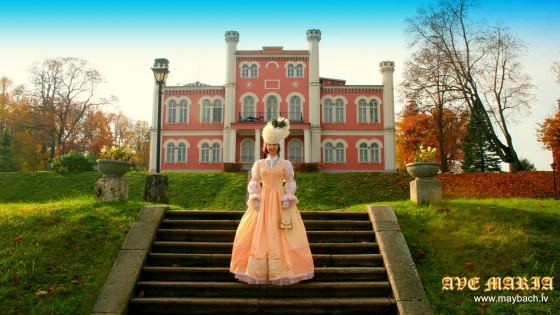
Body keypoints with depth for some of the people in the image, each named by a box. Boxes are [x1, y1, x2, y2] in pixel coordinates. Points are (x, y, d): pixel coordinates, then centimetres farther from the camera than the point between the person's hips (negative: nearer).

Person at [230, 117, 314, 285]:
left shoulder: (286, 164, 5)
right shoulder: (259, 164, 9)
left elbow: (290, 183, 3)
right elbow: (254, 183, 7)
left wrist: (287, 199, -9)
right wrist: (254, 199, -6)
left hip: (280, 201, -1)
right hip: (262, 201, 2)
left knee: (280, 235, -4)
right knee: (260, 234, -1)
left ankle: (282, 270, 3)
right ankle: (259, 271, 7)